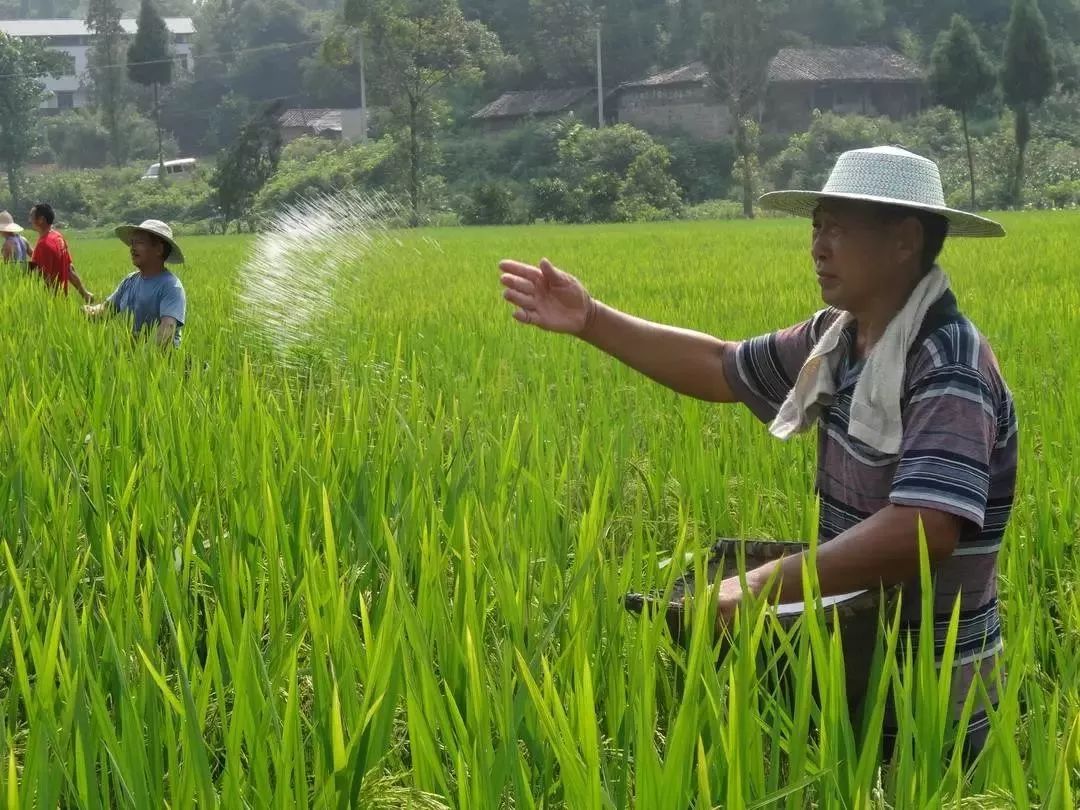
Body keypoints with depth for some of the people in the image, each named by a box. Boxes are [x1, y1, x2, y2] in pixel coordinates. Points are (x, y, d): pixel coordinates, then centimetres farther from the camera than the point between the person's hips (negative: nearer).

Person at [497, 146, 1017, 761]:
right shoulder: (837, 340, 3)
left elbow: (923, 529, -36)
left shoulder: (950, 368, -24)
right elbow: (722, 368, 15)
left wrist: (760, 588, -35)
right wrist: (591, 321, 7)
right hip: (860, 668, 8)